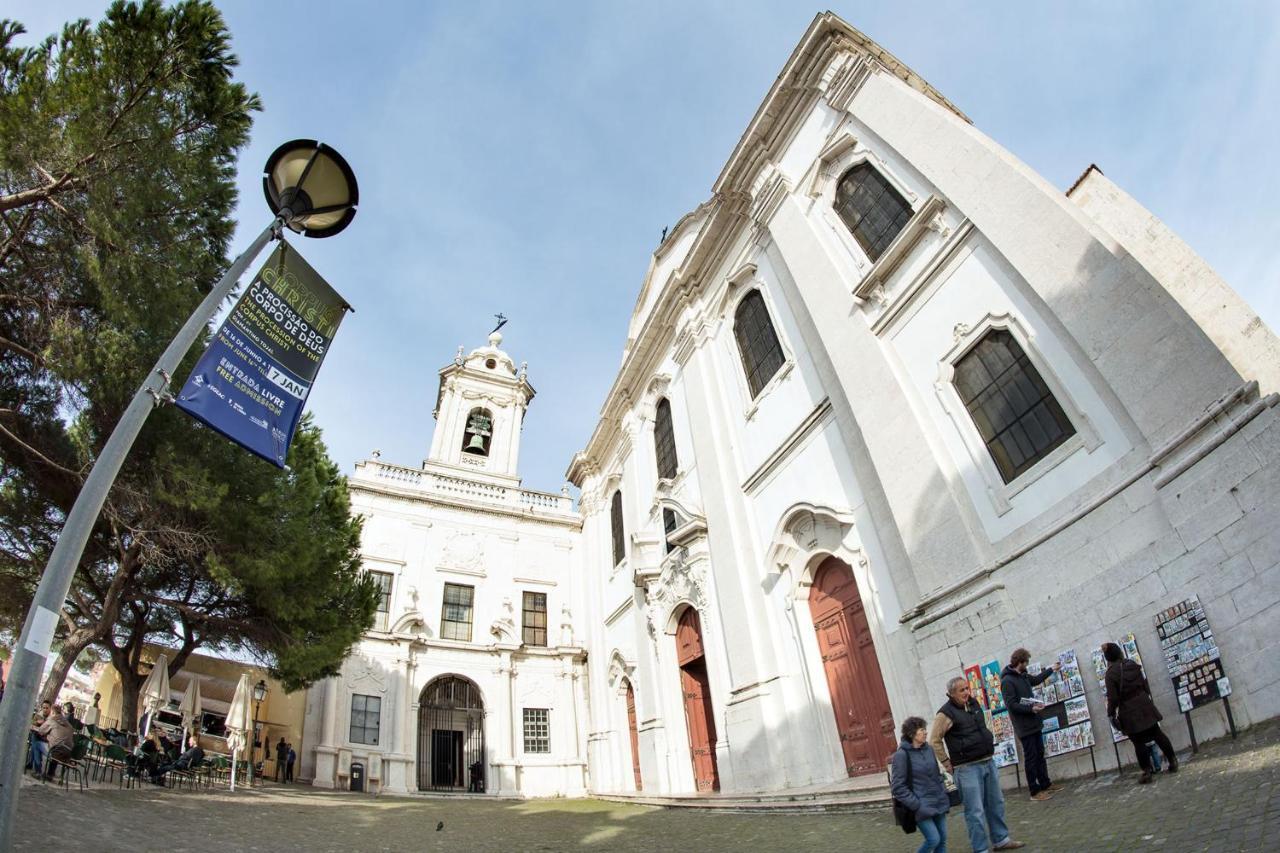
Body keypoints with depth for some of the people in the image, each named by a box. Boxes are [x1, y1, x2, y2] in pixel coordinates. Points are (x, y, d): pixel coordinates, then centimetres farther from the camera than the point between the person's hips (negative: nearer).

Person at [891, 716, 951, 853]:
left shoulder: (928, 750, 6)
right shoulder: (901, 755, -15)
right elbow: (898, 787, -14)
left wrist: (943, 793, 7)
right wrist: (916, 805, -16)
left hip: (938, 803, 6)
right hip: (921, 806, -6)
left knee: (942, 839, 8)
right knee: (933, 839, -9)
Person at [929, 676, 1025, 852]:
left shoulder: (973, 704, 7)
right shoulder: (946, 713, -16)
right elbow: (934, 741, -13)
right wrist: (947, 763, -10)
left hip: (988, 762, 7)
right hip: (968, 768, -7)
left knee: (996, 804, 18)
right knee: (976, 811, -2)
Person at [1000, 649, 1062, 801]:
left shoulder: (1023, 676, 9)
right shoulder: (1007, 681, -20)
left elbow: (1036, 680, 31)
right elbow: (1011, 704, -23)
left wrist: (1052, 670, 38)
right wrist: (1031, 708, -28)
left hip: (1033, 723, 9)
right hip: (1024, 726, -9)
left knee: (1040, 755, 18)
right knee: (1031, 758, -1)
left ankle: (1045, 784, 30)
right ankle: (1035, 791, 8)